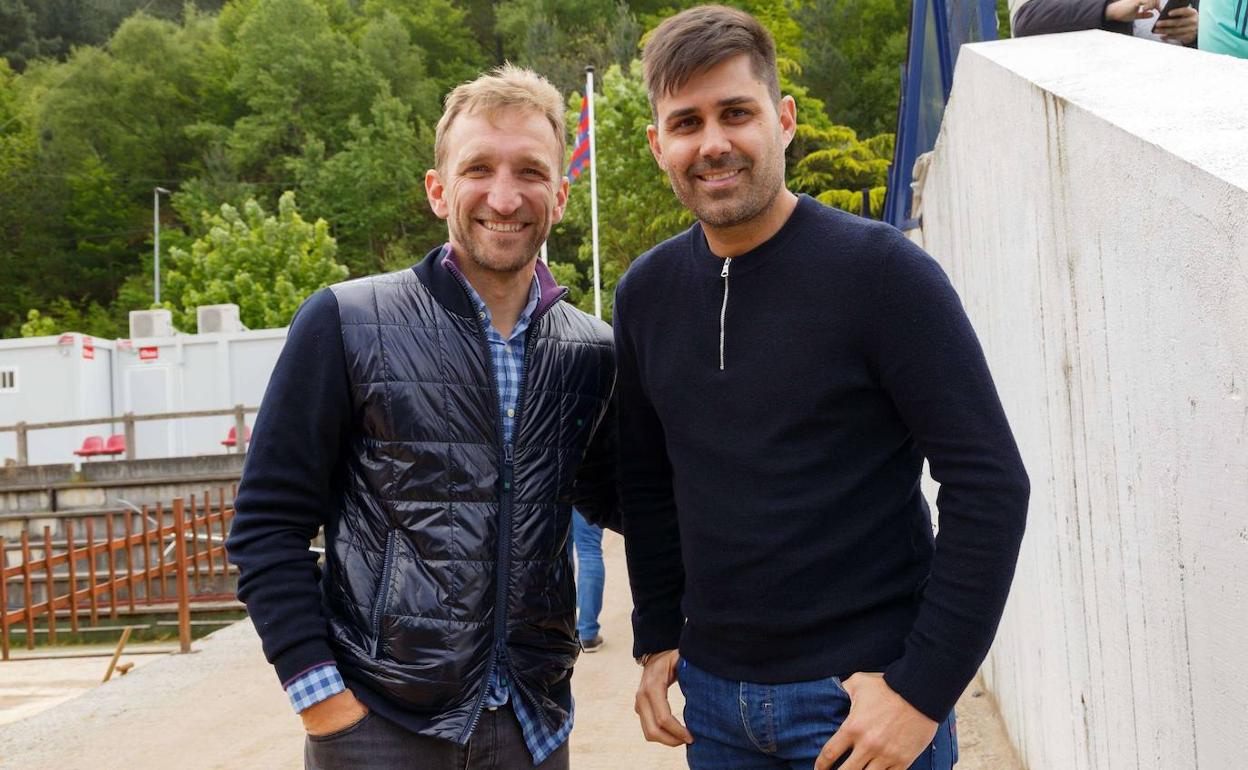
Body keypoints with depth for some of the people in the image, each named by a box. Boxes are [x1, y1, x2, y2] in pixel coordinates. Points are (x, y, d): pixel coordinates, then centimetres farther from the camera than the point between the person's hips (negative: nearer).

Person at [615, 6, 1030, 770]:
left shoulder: (881, 270, -13)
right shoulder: (647, 291, 2)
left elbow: (990, 485, -14)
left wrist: (924, 688, -15)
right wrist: (657, 639, 8)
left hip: (862, 696, -4)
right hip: (711, 694, 5)